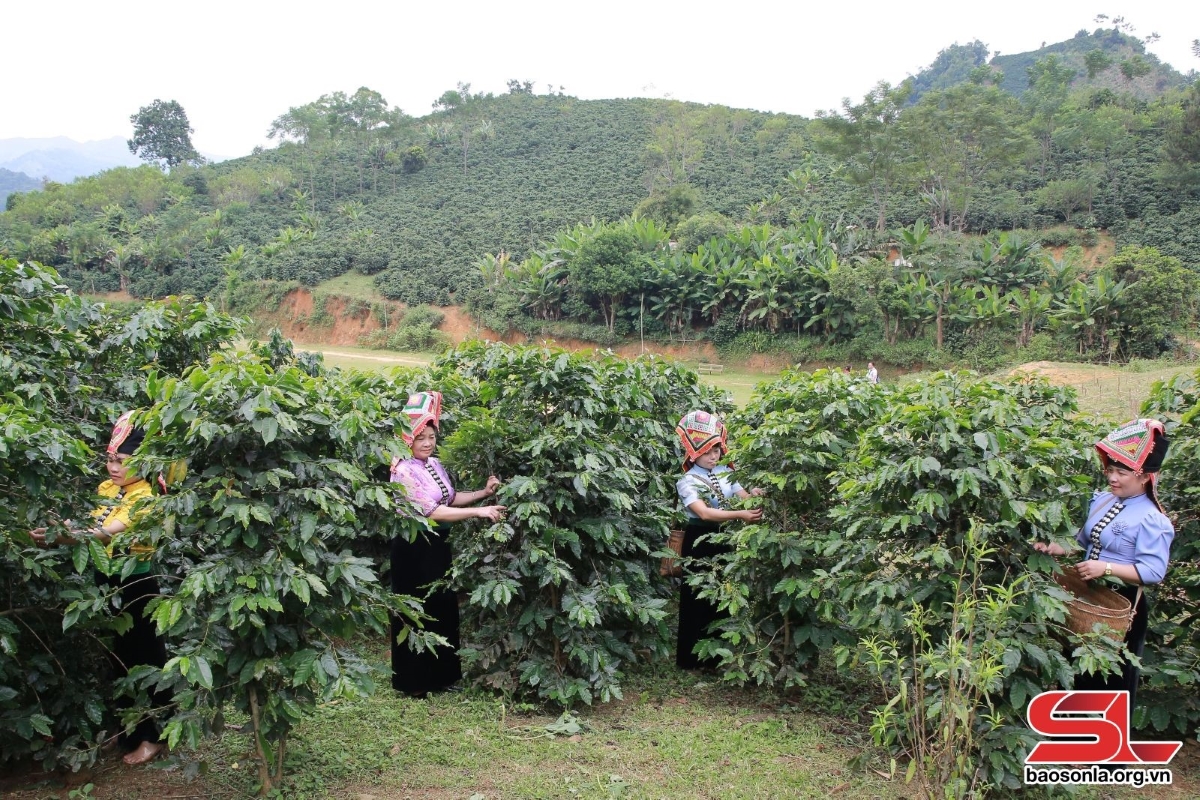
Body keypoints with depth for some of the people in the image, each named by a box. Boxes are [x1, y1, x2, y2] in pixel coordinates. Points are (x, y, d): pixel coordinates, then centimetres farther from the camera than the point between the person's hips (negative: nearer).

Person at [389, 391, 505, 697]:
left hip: (438, 545, 8)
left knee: (443, 608, 15)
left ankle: (440, 674, 29)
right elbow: (432, 511, -24)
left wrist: (484, 492, 1)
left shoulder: (435, 464, 5)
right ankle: (415, 680, 17)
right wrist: (480, 512, -25)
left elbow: (451, 498, 14)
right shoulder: (404, 471, -19)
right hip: (413, 548, -8)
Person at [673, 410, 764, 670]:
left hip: (723, 539, 5)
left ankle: (714, 656, 26)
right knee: (697, 599, 2)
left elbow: (743, 497, -2)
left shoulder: (725, 473, 5)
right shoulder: (688, 481, -12)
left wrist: (753, 496, -25)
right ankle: (690, 657, 15)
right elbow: (704, 513, -26)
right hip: (699, 541, -5)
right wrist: (739, 515, -37)